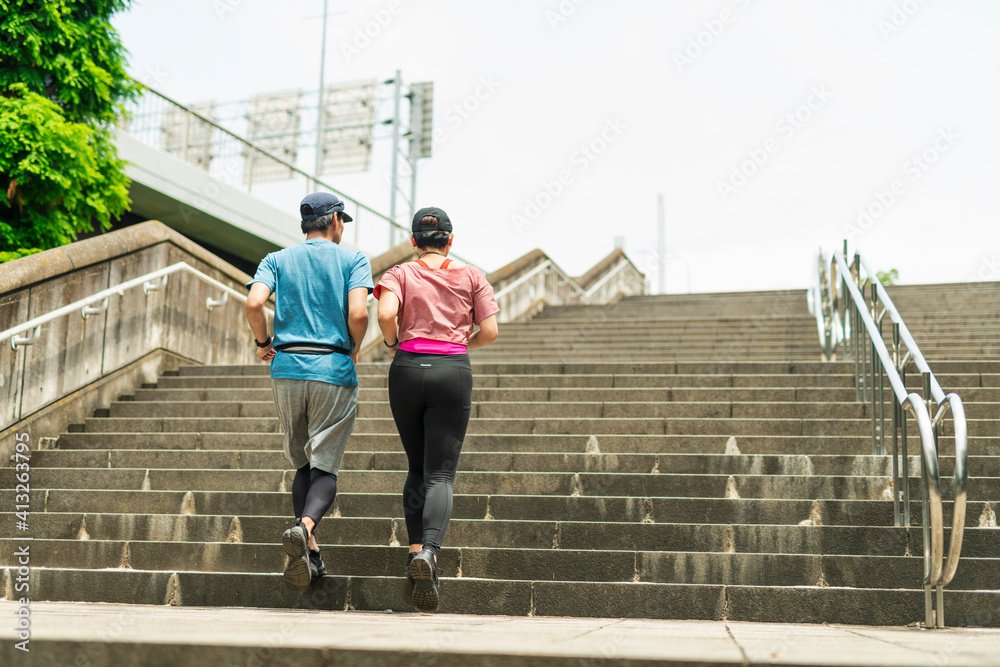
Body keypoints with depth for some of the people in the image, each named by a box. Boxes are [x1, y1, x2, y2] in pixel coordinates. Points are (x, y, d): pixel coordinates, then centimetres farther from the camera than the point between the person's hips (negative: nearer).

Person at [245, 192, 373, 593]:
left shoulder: (276, 260, 11)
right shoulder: (353, 260, 5)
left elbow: (254, 303, -7)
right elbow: (358, 313, -11)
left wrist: (263, 342, 10)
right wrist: (354, 349, 8)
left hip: (287, 368, 3)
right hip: (334, 370, -3)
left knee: (304, 464, 15)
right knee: (325, 467, 0)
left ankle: (310, 553, 4)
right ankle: (305, 527, -29)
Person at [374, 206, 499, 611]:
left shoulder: (399, 274, 7)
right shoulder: (471, 277, 10)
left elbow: (385, 313, -13)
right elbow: (489, 331, 3)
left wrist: (391, 342, 6)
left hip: (407, 369, 1)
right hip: (453, 370, -1)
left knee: (417, 468, 17)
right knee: (440, 474, -4)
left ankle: (415, 549, 8)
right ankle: (429, 551, -25)